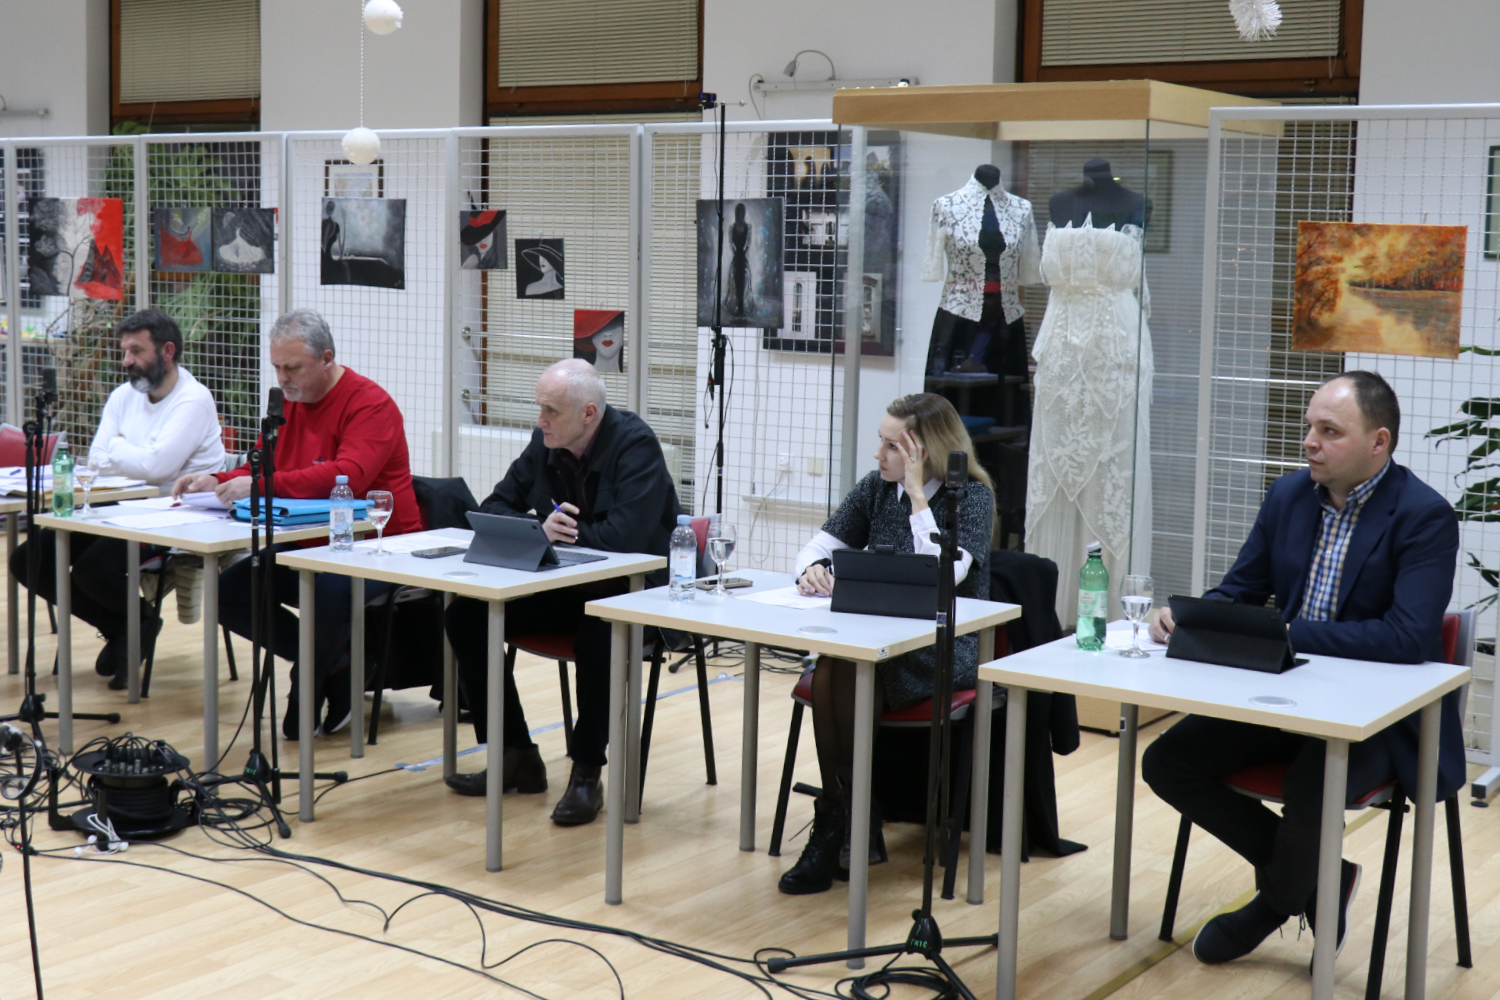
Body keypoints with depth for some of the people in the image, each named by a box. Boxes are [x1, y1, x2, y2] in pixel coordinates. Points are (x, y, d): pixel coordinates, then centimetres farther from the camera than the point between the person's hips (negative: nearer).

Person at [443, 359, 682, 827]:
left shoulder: (634, 444, -17)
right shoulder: (545, 443, 2)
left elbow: (626, 534, -30)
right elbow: (493, 509, 5)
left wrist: (559, 531, -16)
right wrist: (539, 528, -17)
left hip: (634, 592, -7)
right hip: (563, 588, 7)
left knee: (599, 635, -39)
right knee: (465, 616, -9)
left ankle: (587, 774, -19)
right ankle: (518, 758, 0)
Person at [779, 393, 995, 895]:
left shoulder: (973, 496, -6)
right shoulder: (875, 489, 11)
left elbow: (943, 575, -21)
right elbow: (822, 543, 9)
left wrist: (918, 496, -19)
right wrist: (812, 569, -15)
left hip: (944, 651, -5)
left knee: (849, 669, -32)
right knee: (828, 669, -30)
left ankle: (836, 827, -20)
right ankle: (845, 829, -24)